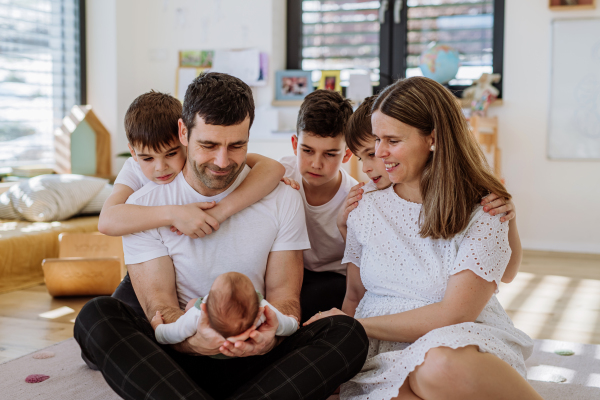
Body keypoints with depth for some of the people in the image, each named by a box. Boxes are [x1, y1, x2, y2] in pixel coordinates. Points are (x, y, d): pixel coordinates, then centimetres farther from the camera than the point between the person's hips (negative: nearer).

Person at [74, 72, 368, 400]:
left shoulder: (283, 200, 3)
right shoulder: (144, 206, -1)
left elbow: (285, 296, 1)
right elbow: (159, 306, -7)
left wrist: (269, 337, -24)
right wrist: (194, 341, -31)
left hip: (254, 363, 1)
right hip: (179, 358, -1)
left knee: (348, 334, -26)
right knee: (96, 315, -26)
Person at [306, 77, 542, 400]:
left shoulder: (484, 214, -2)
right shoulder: (367, 209, 12)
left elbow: (453, 314, -10)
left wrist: (356, 326, -7)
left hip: (468, 351, 0)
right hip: (382, 358, 1)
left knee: (442, 365, -38)